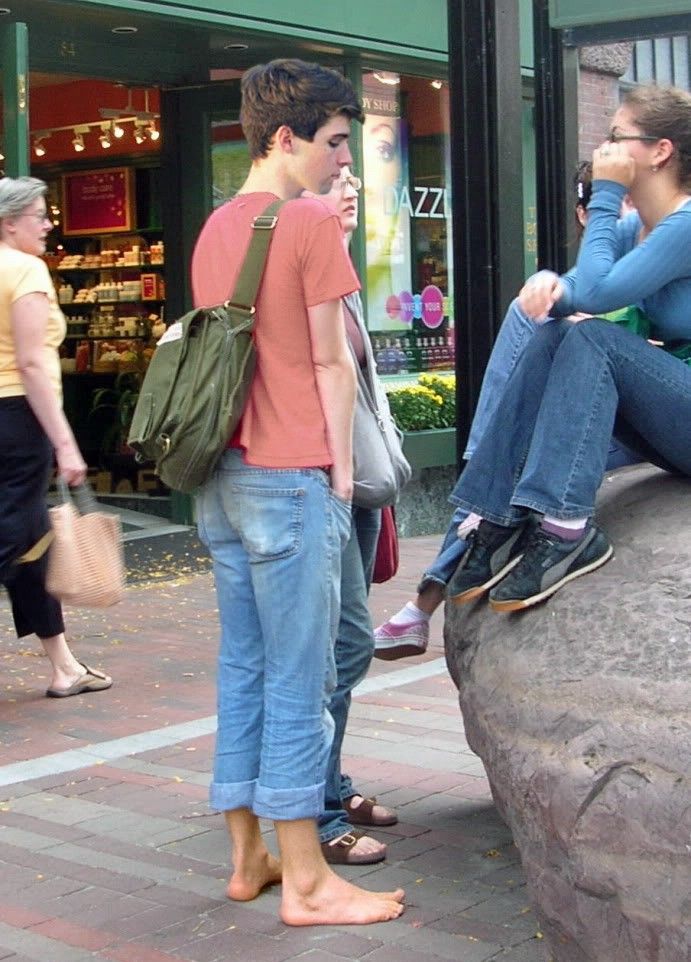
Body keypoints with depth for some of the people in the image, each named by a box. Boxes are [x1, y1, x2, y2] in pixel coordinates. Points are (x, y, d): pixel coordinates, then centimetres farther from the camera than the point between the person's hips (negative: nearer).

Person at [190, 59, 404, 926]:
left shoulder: (214, 227, 14)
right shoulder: (311, 221, -8)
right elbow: (329, 365, -8)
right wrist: (341, 469, -3)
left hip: (222, 479, 8)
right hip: (291, 477, -8)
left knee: (242, 667, 13)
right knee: (298, 677, -3)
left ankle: (247, 854, 21)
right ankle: (305, 881, 3)